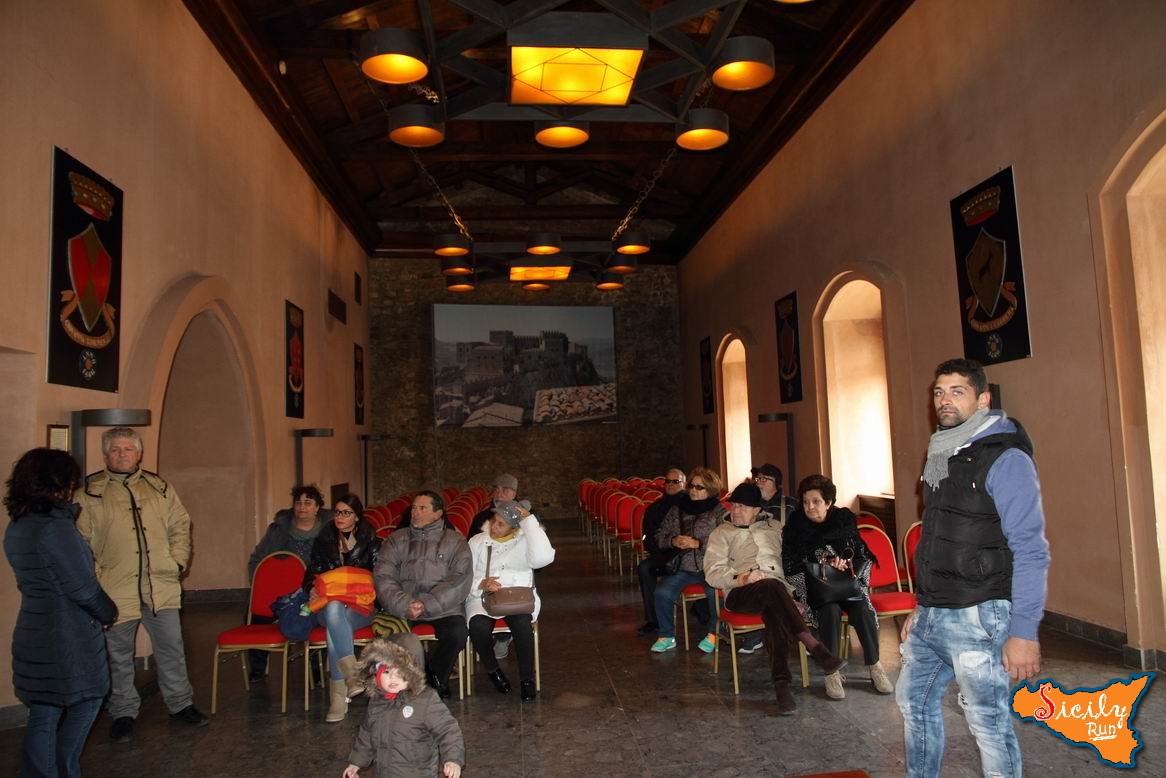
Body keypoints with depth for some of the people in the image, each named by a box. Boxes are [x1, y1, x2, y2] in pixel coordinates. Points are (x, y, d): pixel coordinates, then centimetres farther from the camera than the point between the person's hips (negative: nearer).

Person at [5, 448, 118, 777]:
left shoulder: (16, 528, 5)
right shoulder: (56, 529, -22)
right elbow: (82, 587, -18)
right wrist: (108, 613, -3)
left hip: (33, 632, 8)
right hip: (68, 634, -8)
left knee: (43, 714, 14)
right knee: (87, 699, 11)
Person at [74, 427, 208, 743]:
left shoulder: (159, 487, 9)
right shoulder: (88, 492, 0)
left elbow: (180, 526, 13)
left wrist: (178, 561, 2)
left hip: (161, 584, 3)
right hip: (115, 589, -2)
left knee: (171, 648, 10)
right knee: (119, 656, 10)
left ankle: (180, 705, 24)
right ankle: (123, 714, 26)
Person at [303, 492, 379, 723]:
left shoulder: (371, 541, 7)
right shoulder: (323, 540, 14)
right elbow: (311, 574, 18)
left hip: (361, 607, -2)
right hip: (328, 605, 2)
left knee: (334, 629, -36)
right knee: (333, 609, -38)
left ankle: (338, 695, -33)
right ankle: (352, 674, -43)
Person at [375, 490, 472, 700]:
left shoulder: (455, 541, 10)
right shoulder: (396, 540, 16)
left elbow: (459, 581, -3)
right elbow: (383, 577, 3)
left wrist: (427, 604, -16)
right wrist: (404, 605, -15)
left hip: (444, 606, -1)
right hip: (401, 606, 1)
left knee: (457, 633, -29)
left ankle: (436, 681, 1)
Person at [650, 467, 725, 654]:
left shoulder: (720, 512, 1)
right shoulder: (678, 510, 14)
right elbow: (659, 536, 18)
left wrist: (698, 543, -17)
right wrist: (673, 541, -3)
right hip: (683, 567, 4)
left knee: (714, 591, -33)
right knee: (662, 591, -20)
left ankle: (714, 633, -5)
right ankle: (667, 636, 3)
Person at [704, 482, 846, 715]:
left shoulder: (773, 527, 28)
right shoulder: (722, 532, 20)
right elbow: (712, 573, 7)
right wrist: (742, 578, -10)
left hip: (777, 588, 2)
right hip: (739, 593, -2)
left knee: (776, 613, -37)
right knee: (772, 586, -38)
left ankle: (782, 683, -43)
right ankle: (815, 648, -43)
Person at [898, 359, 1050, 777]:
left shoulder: (1004, 459, -12)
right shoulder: (940, 456, 13)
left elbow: (1030, 550, -16)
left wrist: (1024, 632, -20)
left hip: (977, 617, -8)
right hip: (931, 617, 8)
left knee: (989, 722, 1)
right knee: (913, 699, 18)